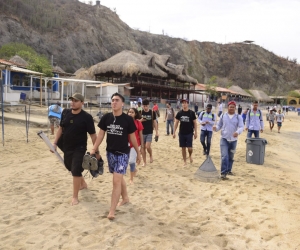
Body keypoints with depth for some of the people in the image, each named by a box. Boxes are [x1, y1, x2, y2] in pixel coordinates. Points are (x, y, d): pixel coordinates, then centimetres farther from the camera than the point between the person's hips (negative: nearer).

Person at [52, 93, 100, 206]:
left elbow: (93, 135, -11)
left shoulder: (86, 117, -15)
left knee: (76, 171, -8)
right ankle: (83, 183, 47)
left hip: (79, 148, -6)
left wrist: (96, 151, -9)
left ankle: (75, 197, 7)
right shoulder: (65, 113, -1)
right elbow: (60, 128, 11)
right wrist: (55, 143, 5)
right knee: (71, 168, 21)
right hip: (66, 147, 6)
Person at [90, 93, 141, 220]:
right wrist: (93, 149, -1)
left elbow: (132, 137, -2)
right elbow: (101, 134, 4)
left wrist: (138, 152, 4)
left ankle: (112, 211, -5)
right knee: (119, 178, 19)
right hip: (110, 152, 5)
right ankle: (125, 198, 42)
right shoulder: (106, 117, -2)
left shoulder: (128, 119, -11)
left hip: (123, 153, -4)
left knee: (116, 180, -10)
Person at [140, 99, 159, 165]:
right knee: (142, 147, 5)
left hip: (149, 133, -2)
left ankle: (151, 155, 19)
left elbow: (154, 122, 4)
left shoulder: (152, 112, -3)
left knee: (148, 147, -13)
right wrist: (141, 120, -18)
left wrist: (157, 132, 1)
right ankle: (144, 162, 18)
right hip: (142, 133, 2)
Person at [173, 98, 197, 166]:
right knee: (183, 148, 7)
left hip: (189, 133, -2)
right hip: (181, 133, 2)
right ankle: (184, 161, 20)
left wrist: (195, 132, -3)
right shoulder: (179, 113, 1)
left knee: (189, 148, -7)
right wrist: (174, 132, 1)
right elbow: (176, 123, 6)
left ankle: (190, 156, 26)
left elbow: (194, 123, 0)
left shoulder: (191, 113, -6)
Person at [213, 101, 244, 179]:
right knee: (224, 156, -13)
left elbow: (241, 127, -9)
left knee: (231, 157, 14)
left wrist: (238, 132, -31)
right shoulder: (223, 116, 4)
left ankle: (229, 170, 32)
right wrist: (216, 128, -15)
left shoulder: (238, 117, 1)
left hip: (233, 140, 2)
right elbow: (219, 125, 9)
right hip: (224, 139, -1)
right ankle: (223, 173, -10)